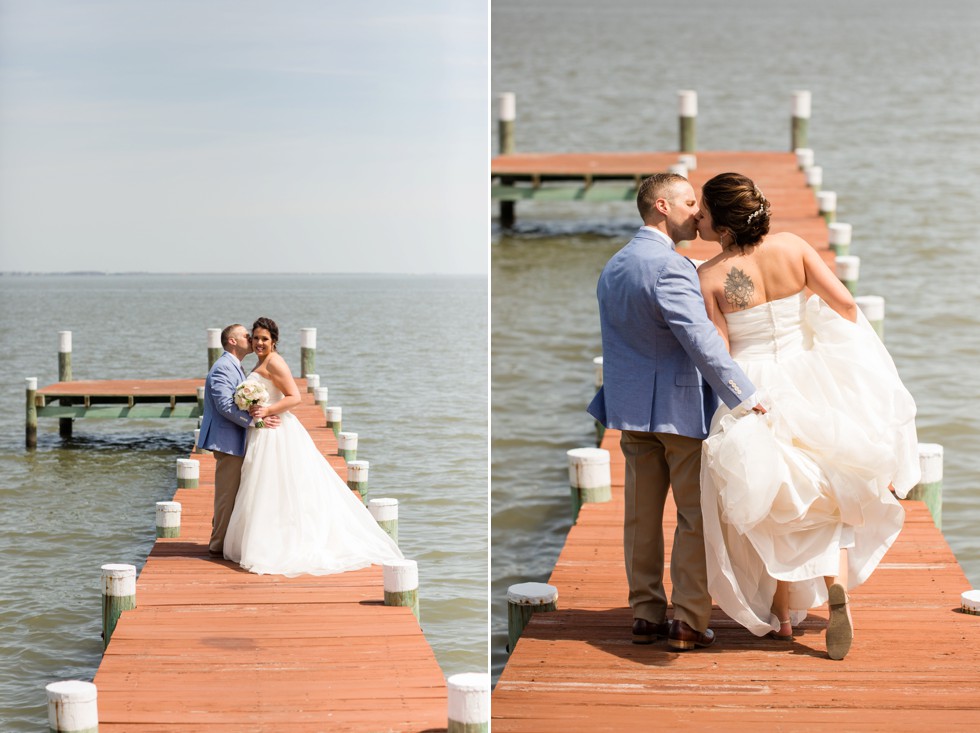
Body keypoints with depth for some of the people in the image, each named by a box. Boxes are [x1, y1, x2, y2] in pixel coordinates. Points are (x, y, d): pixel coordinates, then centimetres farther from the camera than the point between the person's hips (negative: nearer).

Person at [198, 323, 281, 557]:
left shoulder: (234, 367, 18)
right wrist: (255, 421, -27)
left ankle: (220, 540, 25)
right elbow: (226, 405, -25)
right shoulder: (223, 367, -16)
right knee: (228, 493, -5)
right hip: (228, 440, -11)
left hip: (233, 441, 11)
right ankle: (219, 545, 1)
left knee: (230, 493, 17)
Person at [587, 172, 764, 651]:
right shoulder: (671, 267, -18)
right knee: (695, 516, 0)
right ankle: (688, 622, 0)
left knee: (642, 516, 11)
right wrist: (747, 398, -27)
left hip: (631, 407, 8)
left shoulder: (612, 267, 11)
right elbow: (701, 340, -26)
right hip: (681, 407, -8)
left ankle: (646, 616, 15)